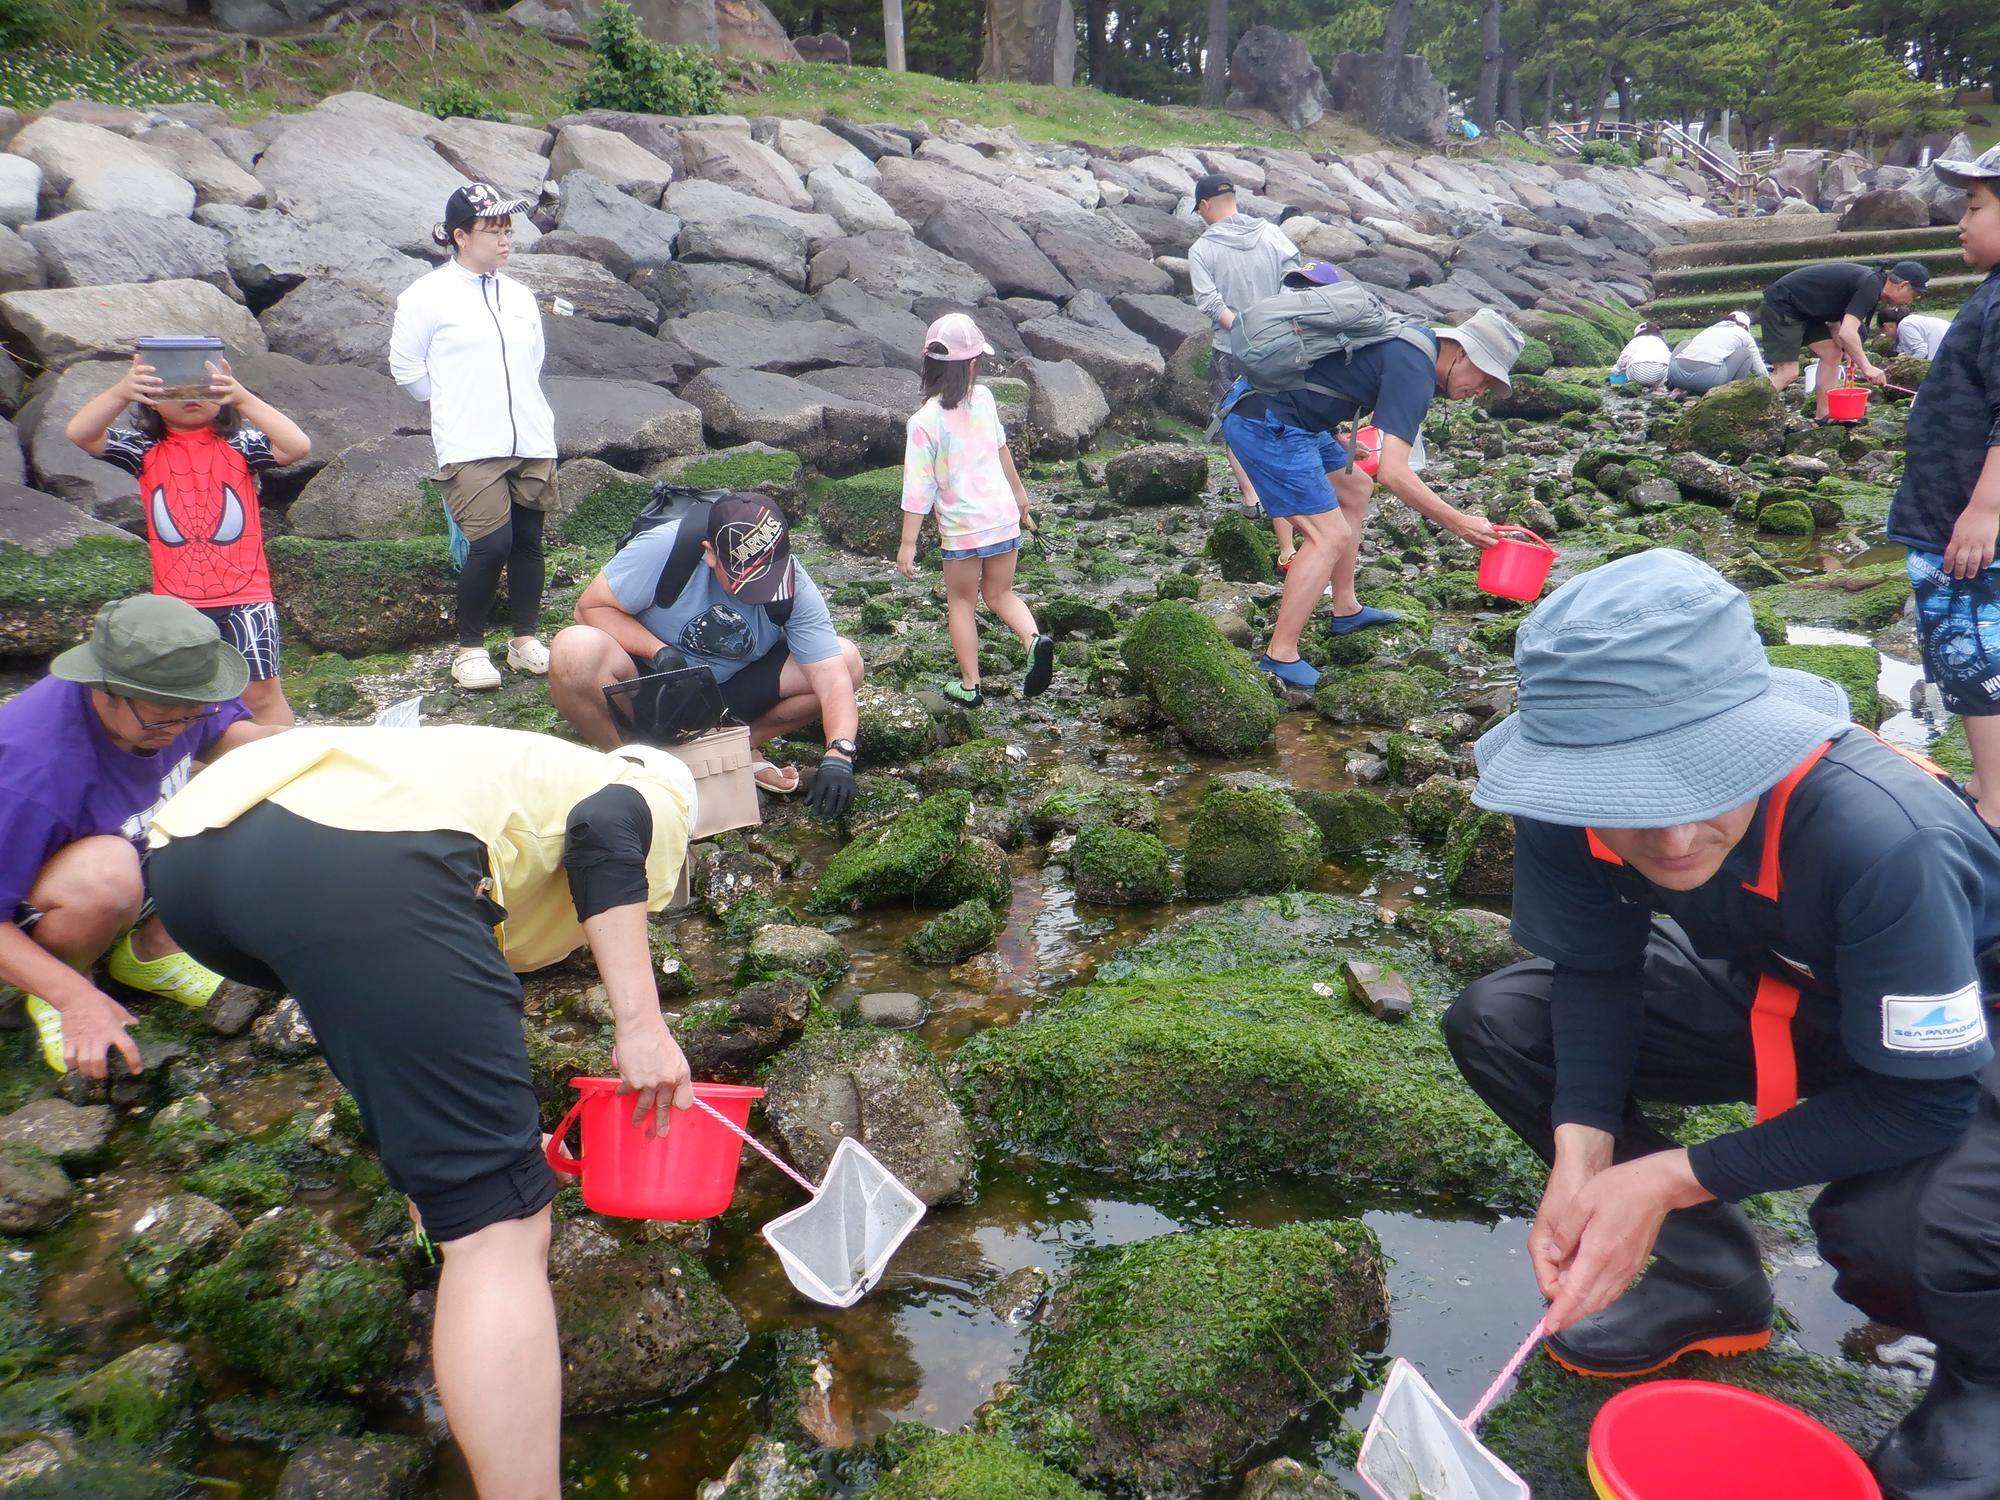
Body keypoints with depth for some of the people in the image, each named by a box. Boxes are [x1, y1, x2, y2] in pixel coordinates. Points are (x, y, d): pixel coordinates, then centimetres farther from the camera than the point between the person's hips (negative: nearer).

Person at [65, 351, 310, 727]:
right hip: (175, 601, 3)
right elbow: (79, 433, -12)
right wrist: (120, 392, -30)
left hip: (244, 596, -3)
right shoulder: (145, 450, 2)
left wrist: (242, 397, -32)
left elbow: (298, 446, -22)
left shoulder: (239, 445, -4)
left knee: (261, 692, 1)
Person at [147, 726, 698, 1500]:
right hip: (366, 868, -9)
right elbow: (604, 833, -2)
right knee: (502, 1215, -5)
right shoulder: (652, 798, 26)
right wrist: (642, 1023, -4)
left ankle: (436, 1192, 50)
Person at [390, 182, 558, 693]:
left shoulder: (519, 296, 14)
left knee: (528, 541, 7)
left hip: (531, 443, 6)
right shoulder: (427, 296, -4)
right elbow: (405, 367, 1)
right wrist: (455, 406, 7)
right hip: (470, 450, -6)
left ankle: (525, 639, 20)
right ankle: (469, 648, 3)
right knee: (491, 543, -13)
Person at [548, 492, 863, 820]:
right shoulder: (663, 548, -25)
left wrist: (838, 755, -37)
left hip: (733, 689, 3)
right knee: (575, 650, -35)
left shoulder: (795, 585, -18)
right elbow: (591, 606, -16)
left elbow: (832, 677, -22)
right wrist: (659, 651, -31)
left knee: (848, 660, -15)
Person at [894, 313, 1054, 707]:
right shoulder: (983, 398, -2)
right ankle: (1034, 638, -8)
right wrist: (1018, 491, 30)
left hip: (961, 527, -4)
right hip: (1004, 516, 4)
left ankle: (969, 685, 18)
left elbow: (918, 487, -16)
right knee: (999, 593, 19)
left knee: (961, 602, 14)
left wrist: (908, 543, -10)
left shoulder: (924, 421, -17)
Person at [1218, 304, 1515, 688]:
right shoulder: (1414, 372, -17)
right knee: (1330, 536, -11)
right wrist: (1458, 523, -20)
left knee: (1354, 489, 21)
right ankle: (1279, 657, -11)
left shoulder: (1416, 340, 14)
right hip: (1267, 424, -11)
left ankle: (1346, 610, 26)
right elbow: (1392, 472, -25)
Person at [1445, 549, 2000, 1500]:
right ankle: (1712, 1279, 8)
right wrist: (1580, 1155, -27)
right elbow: (1595, 972, -11)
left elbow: (1922, 1099, -30)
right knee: (1495, 1023, -10)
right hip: (1772, 995, 5)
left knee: (1892, 1223, -37)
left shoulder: (1880, 836, -40)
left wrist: (1670, 1179, -31)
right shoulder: (1569, 806, -26)